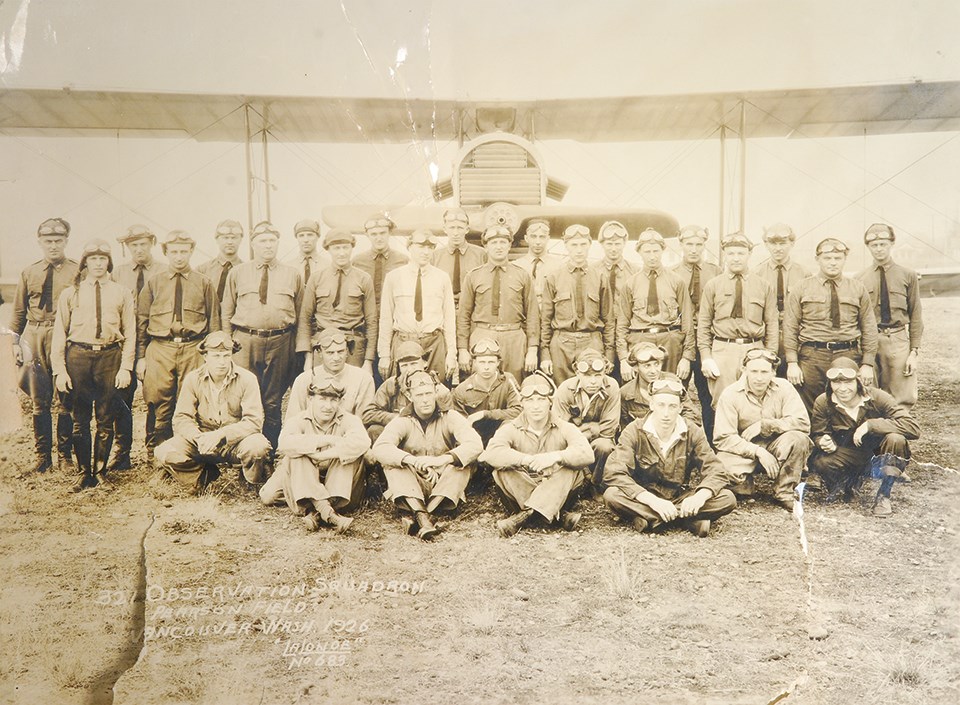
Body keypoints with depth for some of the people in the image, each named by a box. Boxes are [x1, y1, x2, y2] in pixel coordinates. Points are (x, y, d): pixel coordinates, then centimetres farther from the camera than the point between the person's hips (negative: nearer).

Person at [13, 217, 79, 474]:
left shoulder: (77, 272, 0)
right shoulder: (28, 273, 12)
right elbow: (19, 311, 16)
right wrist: (16, 342, 9)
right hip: (34, 339, 3)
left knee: (64, 402, 0)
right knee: (38, 402, 7)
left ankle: (65, 455, 12)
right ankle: (43, 455, 18)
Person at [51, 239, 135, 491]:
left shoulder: (121, 293, 7)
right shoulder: (70, 293, 7)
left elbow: (130, 333, 5)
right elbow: (59, 333, 6)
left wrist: (125, 367, -4)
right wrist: (59, 369, -2)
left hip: (110, 357, 0)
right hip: (78, 356, 0)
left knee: (106, 419, 3)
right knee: (80, 419, 4)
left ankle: (100, 471, 15)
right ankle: (84, 473, 15)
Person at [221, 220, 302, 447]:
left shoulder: (292, 275, 9)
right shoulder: (237, 273, 8)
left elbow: (300, 314, 9)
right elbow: (226, 312, 11)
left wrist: (297, 348, 3)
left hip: (280, 342, 1)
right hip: (245, 341, 0)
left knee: (273, 401, 7)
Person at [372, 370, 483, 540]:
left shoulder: (450, 417, -2)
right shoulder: (402, 422, -2)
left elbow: (476, 444, -20)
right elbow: (379, 448, -22)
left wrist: (442, 459, -36)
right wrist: (412, 460, -39)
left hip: (445, 487, 0)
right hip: (412, 487, 0)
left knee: (465, 460, -26)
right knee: (391, 463, -24)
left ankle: (420, 516, -36)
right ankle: (421, 515, -43)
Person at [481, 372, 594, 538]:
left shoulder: (564, 428, -2)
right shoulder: (511, 429, -4)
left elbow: (587, 454, -22)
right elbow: (492, 453, -27)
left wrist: (557, 456, -39)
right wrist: (526, 459, -39)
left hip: (558, 492, 0)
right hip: (521, 492, 0)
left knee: (575, 469, -27)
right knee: (502, 470, -28)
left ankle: (524, 515, -38)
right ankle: (560, 514, -31)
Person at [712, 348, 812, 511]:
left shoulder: (783, 387, -9)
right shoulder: (731, 394, -13)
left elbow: (803, 423, -19)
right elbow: (723, 438, -17)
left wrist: (764, 425, -21)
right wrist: (758, 452, -26)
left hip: (776, 446, 2)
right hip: (744, 450, -1)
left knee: (798, 439, -29)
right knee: (722, 463, -33)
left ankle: (784, 493, -10)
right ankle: (745, 484, 5)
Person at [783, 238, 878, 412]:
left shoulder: (857, 288, 10)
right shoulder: (802, 289, 6)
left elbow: (869, 328, 9)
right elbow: (790, 328, 3)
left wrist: (867, 364, 1)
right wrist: (792, 363, -5)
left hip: (849, 356, 1)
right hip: (811, 358, -1)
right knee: (809, 413, 0)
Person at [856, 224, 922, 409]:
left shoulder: (908, 276, 5)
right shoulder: (860, 279, 5)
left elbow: (916, 316, 5)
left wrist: (914, 352, -2)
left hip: (899, 340, 0)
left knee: (903, 400, -2)